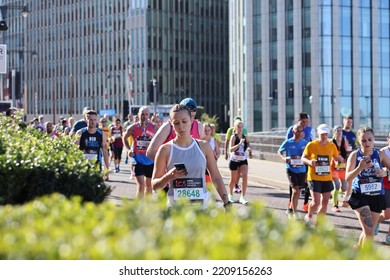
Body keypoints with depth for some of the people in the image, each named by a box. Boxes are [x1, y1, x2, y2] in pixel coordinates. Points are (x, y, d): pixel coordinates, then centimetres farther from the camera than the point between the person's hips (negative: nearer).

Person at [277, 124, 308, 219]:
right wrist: (284, 158, -14)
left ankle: (291, 209, 33)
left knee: (297, 191, 12)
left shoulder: (305, 143, 0)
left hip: (302, 170, 4)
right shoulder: (288, 143, -7)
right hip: (291, 169, -4)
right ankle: (295, 213, -6)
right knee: (295, 190, -13)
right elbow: (279, 152, 7)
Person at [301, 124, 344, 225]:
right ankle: (309, 216, 20)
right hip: (314, 178, -4)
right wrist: (309, 162, -20)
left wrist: (342, 160, -5)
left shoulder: (332, 146, 2)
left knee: (325, 202, 7)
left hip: (327, 178, 4)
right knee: (316, 202, -10)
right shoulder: (311, 145, -6)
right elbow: (303, 158, 1)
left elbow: (337, 157, 16)